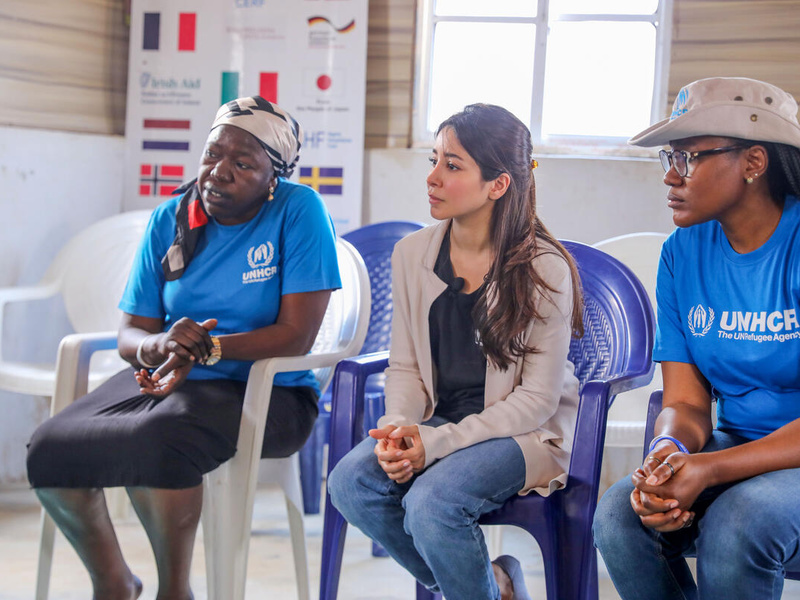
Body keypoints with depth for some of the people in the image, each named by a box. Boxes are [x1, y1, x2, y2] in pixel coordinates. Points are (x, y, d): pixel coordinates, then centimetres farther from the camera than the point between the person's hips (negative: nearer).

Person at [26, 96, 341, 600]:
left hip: (268, 392, -5)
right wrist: (158, 345, -19)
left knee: (154, 439, -35)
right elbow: (131, 334, 6)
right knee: (49, 449, -19)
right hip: (161, 379, 5)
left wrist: (203, 349, -24)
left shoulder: (298, 211, -7)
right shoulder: (170, 220, 8)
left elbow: (297, 336, -14)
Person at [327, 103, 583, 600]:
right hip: (439, 419, 6)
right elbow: (406, 366, 8)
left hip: (523, 432, -5)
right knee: (350, 481, -20)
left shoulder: (544, 270, -14)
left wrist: (437, 443, -23)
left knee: (432, 500, -31)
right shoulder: (413, 254, 2)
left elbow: (537, 398, -14)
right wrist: (398, 429, -14)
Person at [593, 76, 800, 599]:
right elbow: (687, 402, 2)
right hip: (736, 448, 5)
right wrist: (668, 454, -22)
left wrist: (711, 469, -31)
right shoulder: (683, 253, 4)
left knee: (736, 522, -35)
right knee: (619, 515, -22)